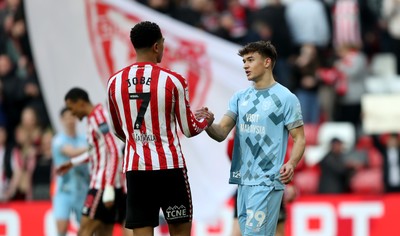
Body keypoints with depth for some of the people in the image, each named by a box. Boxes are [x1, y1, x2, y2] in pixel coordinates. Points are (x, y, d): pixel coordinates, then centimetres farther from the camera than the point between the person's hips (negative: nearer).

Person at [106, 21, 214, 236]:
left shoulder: (115, 82, 4)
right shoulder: (172, 80, -7)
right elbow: (189, 130, 0)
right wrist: (208, 120, 23)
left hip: (135, 167, 3)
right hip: (169, 166, -3)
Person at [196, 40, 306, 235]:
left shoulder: (286, 98, -5)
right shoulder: (239, 98, 12)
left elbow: (299, 138, -4)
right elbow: (221, 133, 6)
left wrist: (291, 164, -24)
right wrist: (208, 124, -17)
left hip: (267, 182, -7)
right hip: (243, 180, 7)